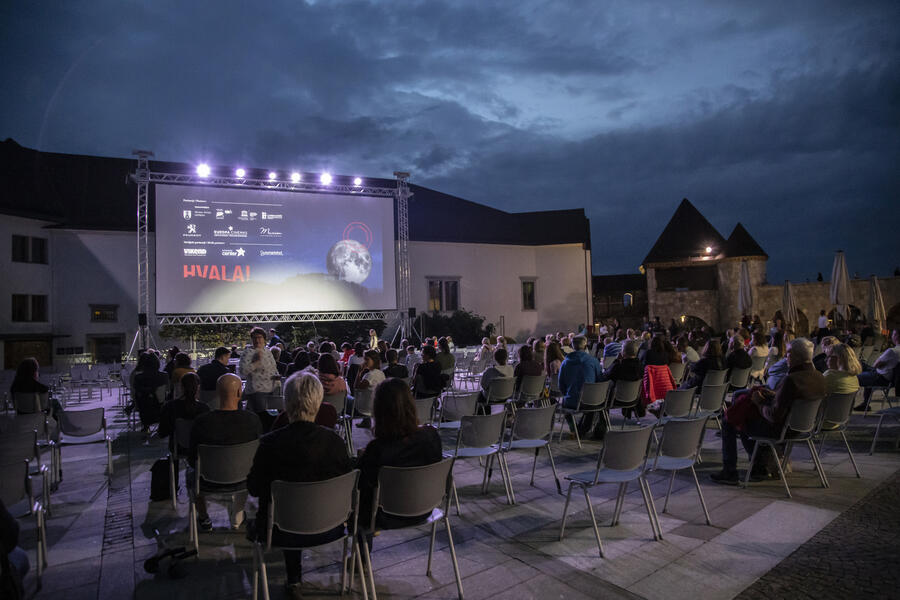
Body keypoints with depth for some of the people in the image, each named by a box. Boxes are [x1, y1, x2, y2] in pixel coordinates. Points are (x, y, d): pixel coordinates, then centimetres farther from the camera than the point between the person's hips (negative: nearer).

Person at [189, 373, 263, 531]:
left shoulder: (201, 422, -25)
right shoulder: (253, 420, -22)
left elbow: (192, 460, -12)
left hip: (210, 482, -1)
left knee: (191, 471, 34)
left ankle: (204, 520, 47)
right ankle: (237, 517, 47)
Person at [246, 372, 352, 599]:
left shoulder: (270, 443, -21)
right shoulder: (334, 440, -15)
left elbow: (254, 488, -8)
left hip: (283, 533, -2)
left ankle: (294, 581, 44)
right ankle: (294, 580, 45)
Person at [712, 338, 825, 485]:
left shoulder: (791, 380, -32)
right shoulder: (819, 377, -3)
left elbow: (775, 416, -29)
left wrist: (759, 402, -12)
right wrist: (773, 395, 7)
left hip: (779, 429, -9)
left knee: (728, 423, 6)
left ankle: (729, 473, 14)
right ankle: (759, 467, 29)